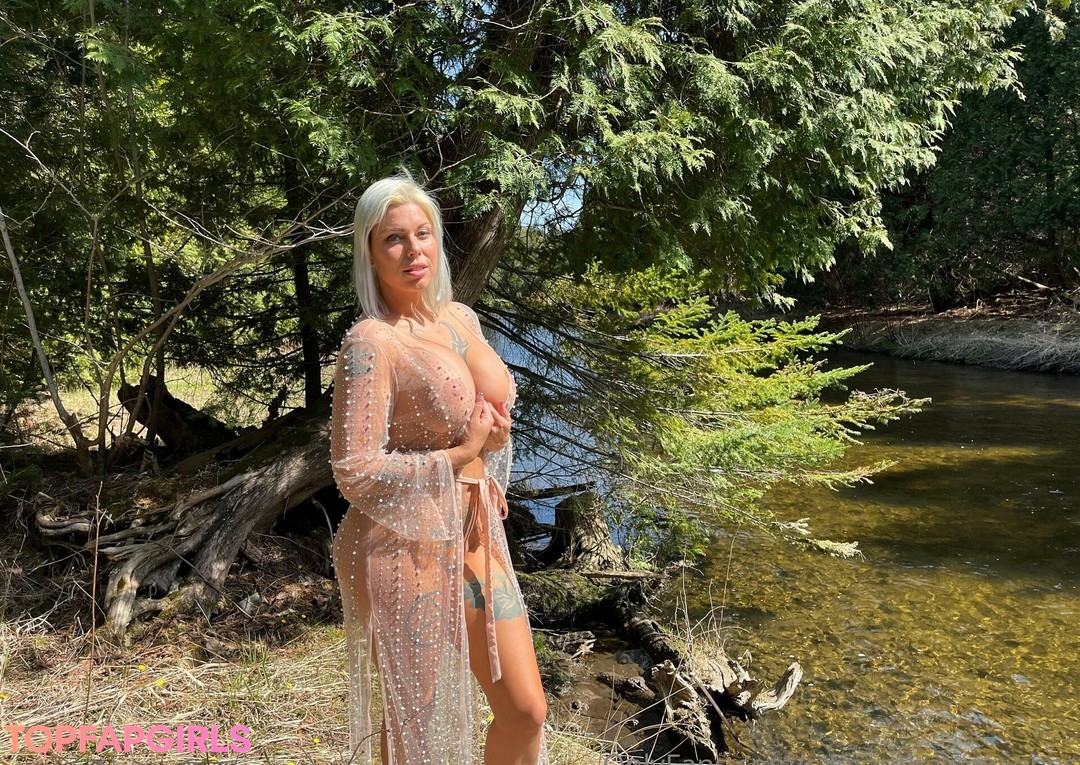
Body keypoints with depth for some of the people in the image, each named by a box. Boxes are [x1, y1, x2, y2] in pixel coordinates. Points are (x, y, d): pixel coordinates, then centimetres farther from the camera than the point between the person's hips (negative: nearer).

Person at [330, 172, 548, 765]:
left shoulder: (461, 318, 6)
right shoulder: (371, 343, -17)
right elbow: (354, 474, -21)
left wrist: (489, 479, 4)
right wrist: (460, 456, -17)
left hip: (476, 538, 7)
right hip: (405, 547, -7)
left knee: (526, 710, 14)